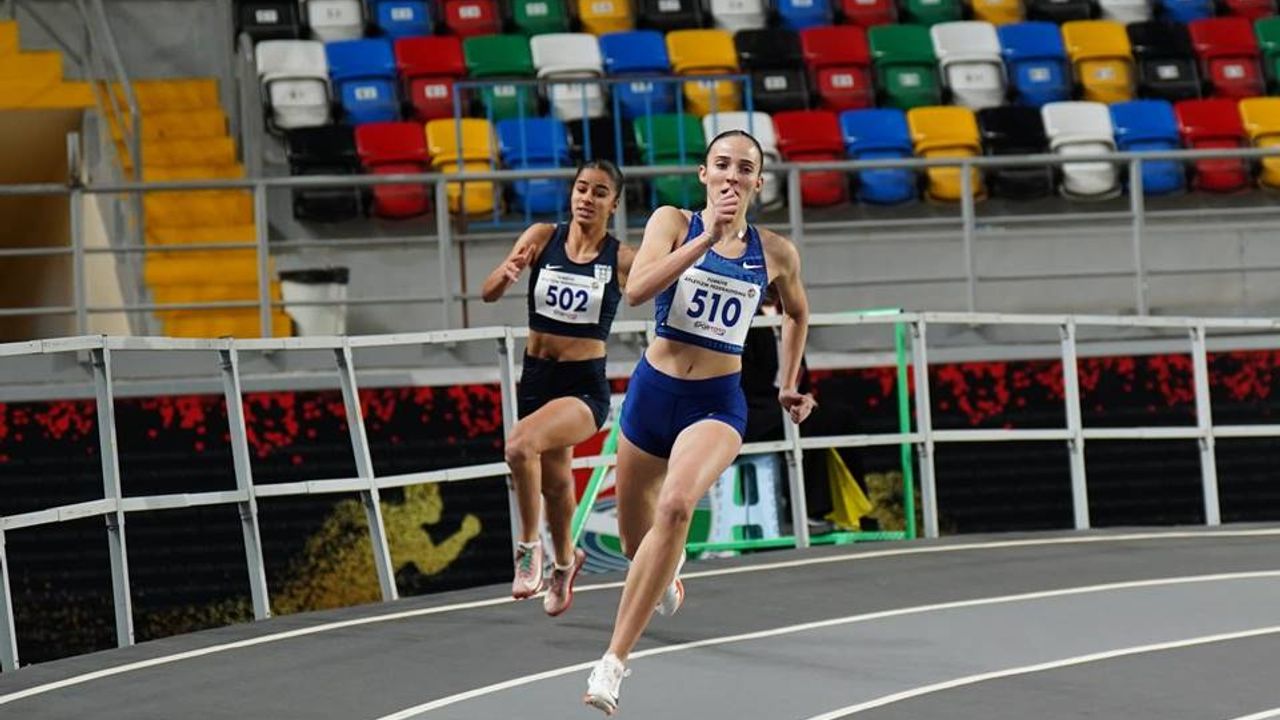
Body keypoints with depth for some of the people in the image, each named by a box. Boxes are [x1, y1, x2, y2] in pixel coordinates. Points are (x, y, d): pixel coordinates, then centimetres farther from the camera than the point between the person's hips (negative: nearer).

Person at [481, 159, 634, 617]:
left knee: (521, 445, -30)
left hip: (585, 385, -4)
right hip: (537, 378, 4)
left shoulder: (623, 260, -9)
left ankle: (529, 547, -10)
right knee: (554, 480, 19)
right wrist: (507, 273, -29)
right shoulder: (542, 239, -3)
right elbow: (489, 293, -8)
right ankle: (564, 560, 48)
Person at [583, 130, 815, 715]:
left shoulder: (775, 253, 2)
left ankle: (614, 662, -31)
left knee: (676, 504, -31)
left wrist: (789, 384, 22)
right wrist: (708, 237, -25)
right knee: (635, 535, 16)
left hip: (717, 403, -1)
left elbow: (796, 313, 23)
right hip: (653, 390, 1)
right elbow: (637, 289, -21)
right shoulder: (674, 223, -3)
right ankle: (667, 576, 58)